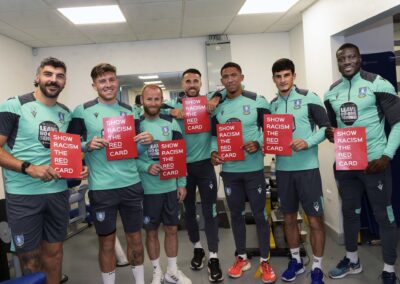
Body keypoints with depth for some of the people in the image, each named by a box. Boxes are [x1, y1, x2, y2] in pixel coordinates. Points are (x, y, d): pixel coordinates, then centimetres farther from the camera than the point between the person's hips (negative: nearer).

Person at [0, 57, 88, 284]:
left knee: (54, 249, 16)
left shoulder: (66, 113, 9)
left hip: (58, 192, 5)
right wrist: (28, 168, -24)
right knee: (30, 256, 8)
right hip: (23, 194, -5)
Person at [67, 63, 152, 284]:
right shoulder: (83, 111, -3)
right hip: (101, 187, -3)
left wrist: (146, 141, -8)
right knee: (106, 242, 10)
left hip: (131, 183, 3)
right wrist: (88, 146, -20)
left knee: (135, 236, 14)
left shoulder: (130, 111, 7)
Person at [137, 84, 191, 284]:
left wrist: (182, 183, 2)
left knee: (172, 229, 12)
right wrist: (147, 167, -21)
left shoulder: (171, 123, 3)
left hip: (171, 186, 3)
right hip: (147, 189, -2)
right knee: (151, 231, 10)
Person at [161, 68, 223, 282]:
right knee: (188, 210, 14)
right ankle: (197, 248, 34)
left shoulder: (208, 102, 1)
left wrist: (216, 100, -15)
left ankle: (213, 257, 9)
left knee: (209, 211, 1)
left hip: (204, 164, -1)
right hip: (182, 166, 2)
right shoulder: (174, 104, 1)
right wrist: (171, 111, -20)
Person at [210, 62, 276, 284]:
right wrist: (213, 152, -7)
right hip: (229, 170, 4)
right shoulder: (217, 106, 7)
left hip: (253, 168, -3)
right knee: (236, 214, 14)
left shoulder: (257, 101, -5)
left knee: (259, 214, 5)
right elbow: (214, 135, 12)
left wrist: (258, 144, -21)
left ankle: (265, 261, 21)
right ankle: (242, 258, 31)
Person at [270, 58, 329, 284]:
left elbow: (326, 127, -6)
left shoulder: (309, 98, -5)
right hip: (283, 168, 5)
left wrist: (307, 142, -21)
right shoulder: (272, 104, 9)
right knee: (289, 218, 14)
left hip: (307, 167, -4)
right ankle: (296, 261, 33)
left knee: (315, 219, 3)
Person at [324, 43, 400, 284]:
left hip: (374, 161, -5)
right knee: (349, 211, 16)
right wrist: (330, 134, -6)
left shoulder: (378, 84, -8)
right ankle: (352, 260, 35)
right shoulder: (332, 92, 7)